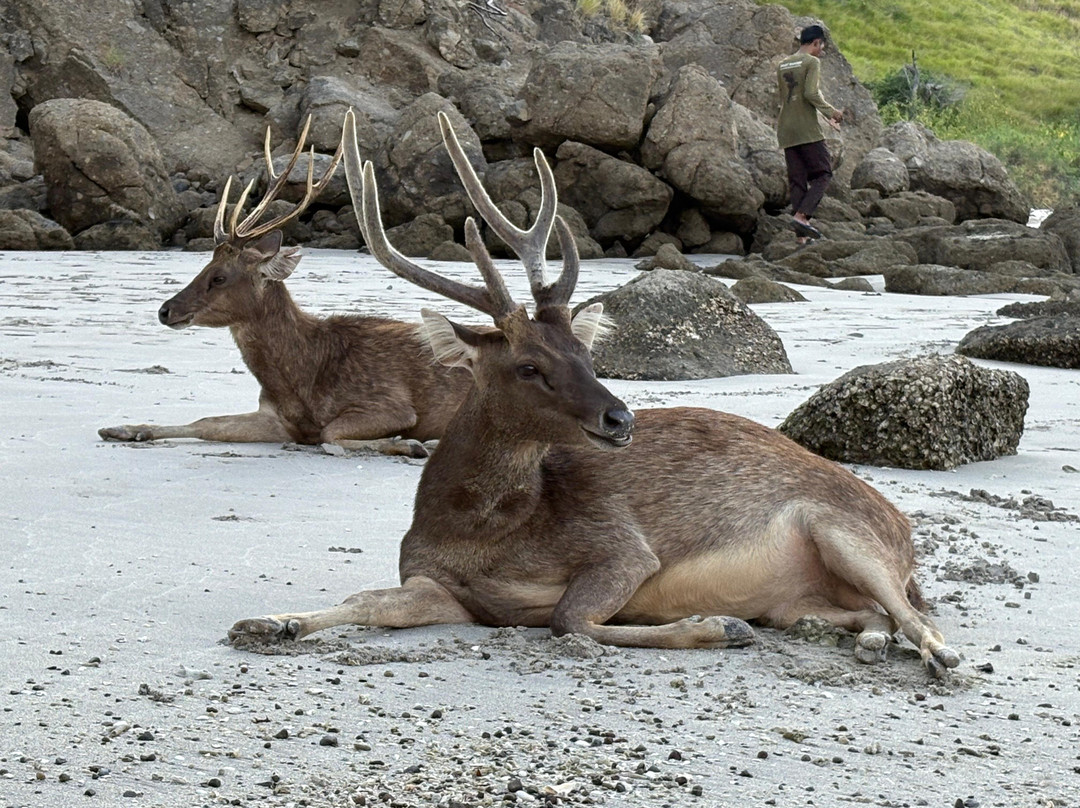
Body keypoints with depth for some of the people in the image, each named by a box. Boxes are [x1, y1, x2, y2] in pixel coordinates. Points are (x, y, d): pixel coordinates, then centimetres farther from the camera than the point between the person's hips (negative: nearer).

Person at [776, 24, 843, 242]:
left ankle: (801, 236, -3)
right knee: (823, 173, -2)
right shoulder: (812, 62, -4)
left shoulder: (782, 65, 19)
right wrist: (831, 111, -3)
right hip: (807, 130, -7)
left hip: (786, 132, 7)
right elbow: (811, 94, -17)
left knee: (797, 181, 4)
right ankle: (801, 216, -20)